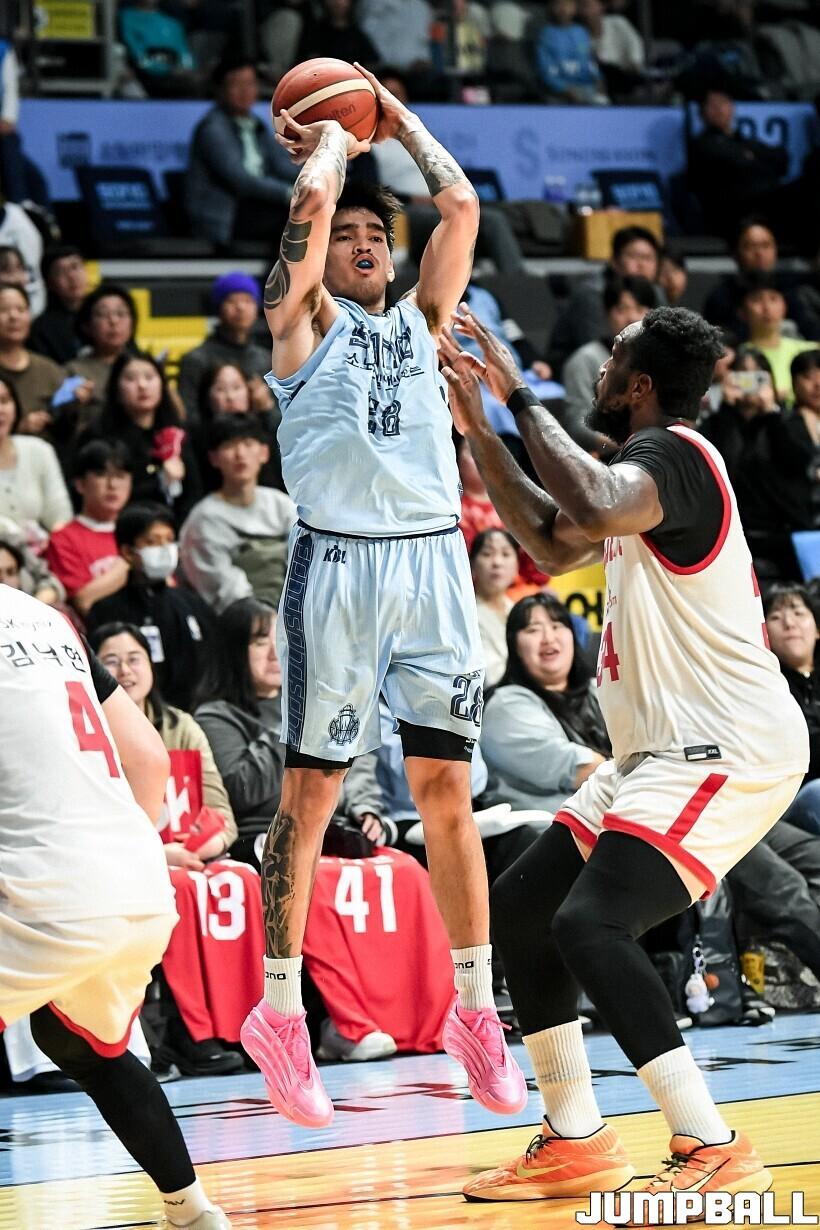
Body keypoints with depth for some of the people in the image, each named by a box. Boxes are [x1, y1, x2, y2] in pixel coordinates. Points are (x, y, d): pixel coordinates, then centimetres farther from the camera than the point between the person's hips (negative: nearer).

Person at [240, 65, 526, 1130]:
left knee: (447, 789, 4)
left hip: (433, 563, 4)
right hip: (339, 564, -4)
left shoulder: (420, 319, 19)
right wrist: (333, 134, 12)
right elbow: (313, 197, -7)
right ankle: (280, 1014, 7)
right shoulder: (303, 321, 6)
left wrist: (399, 120, 19)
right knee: (310, 793, 0)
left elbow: (462, 207, 9)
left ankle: (475, 1009, 11)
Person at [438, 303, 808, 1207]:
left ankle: (715, 1153, -23)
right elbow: (552, 544, 29)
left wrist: (522, 397, -25)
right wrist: (476, 429, 22)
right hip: (663, 751, 11)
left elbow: (595, 509, -37)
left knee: (590, 923, -24)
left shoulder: (671, 454, -15)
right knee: (518, 910, 13)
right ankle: (575, 1142, 20)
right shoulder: (648, 466, 16)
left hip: (728, 751, -11)